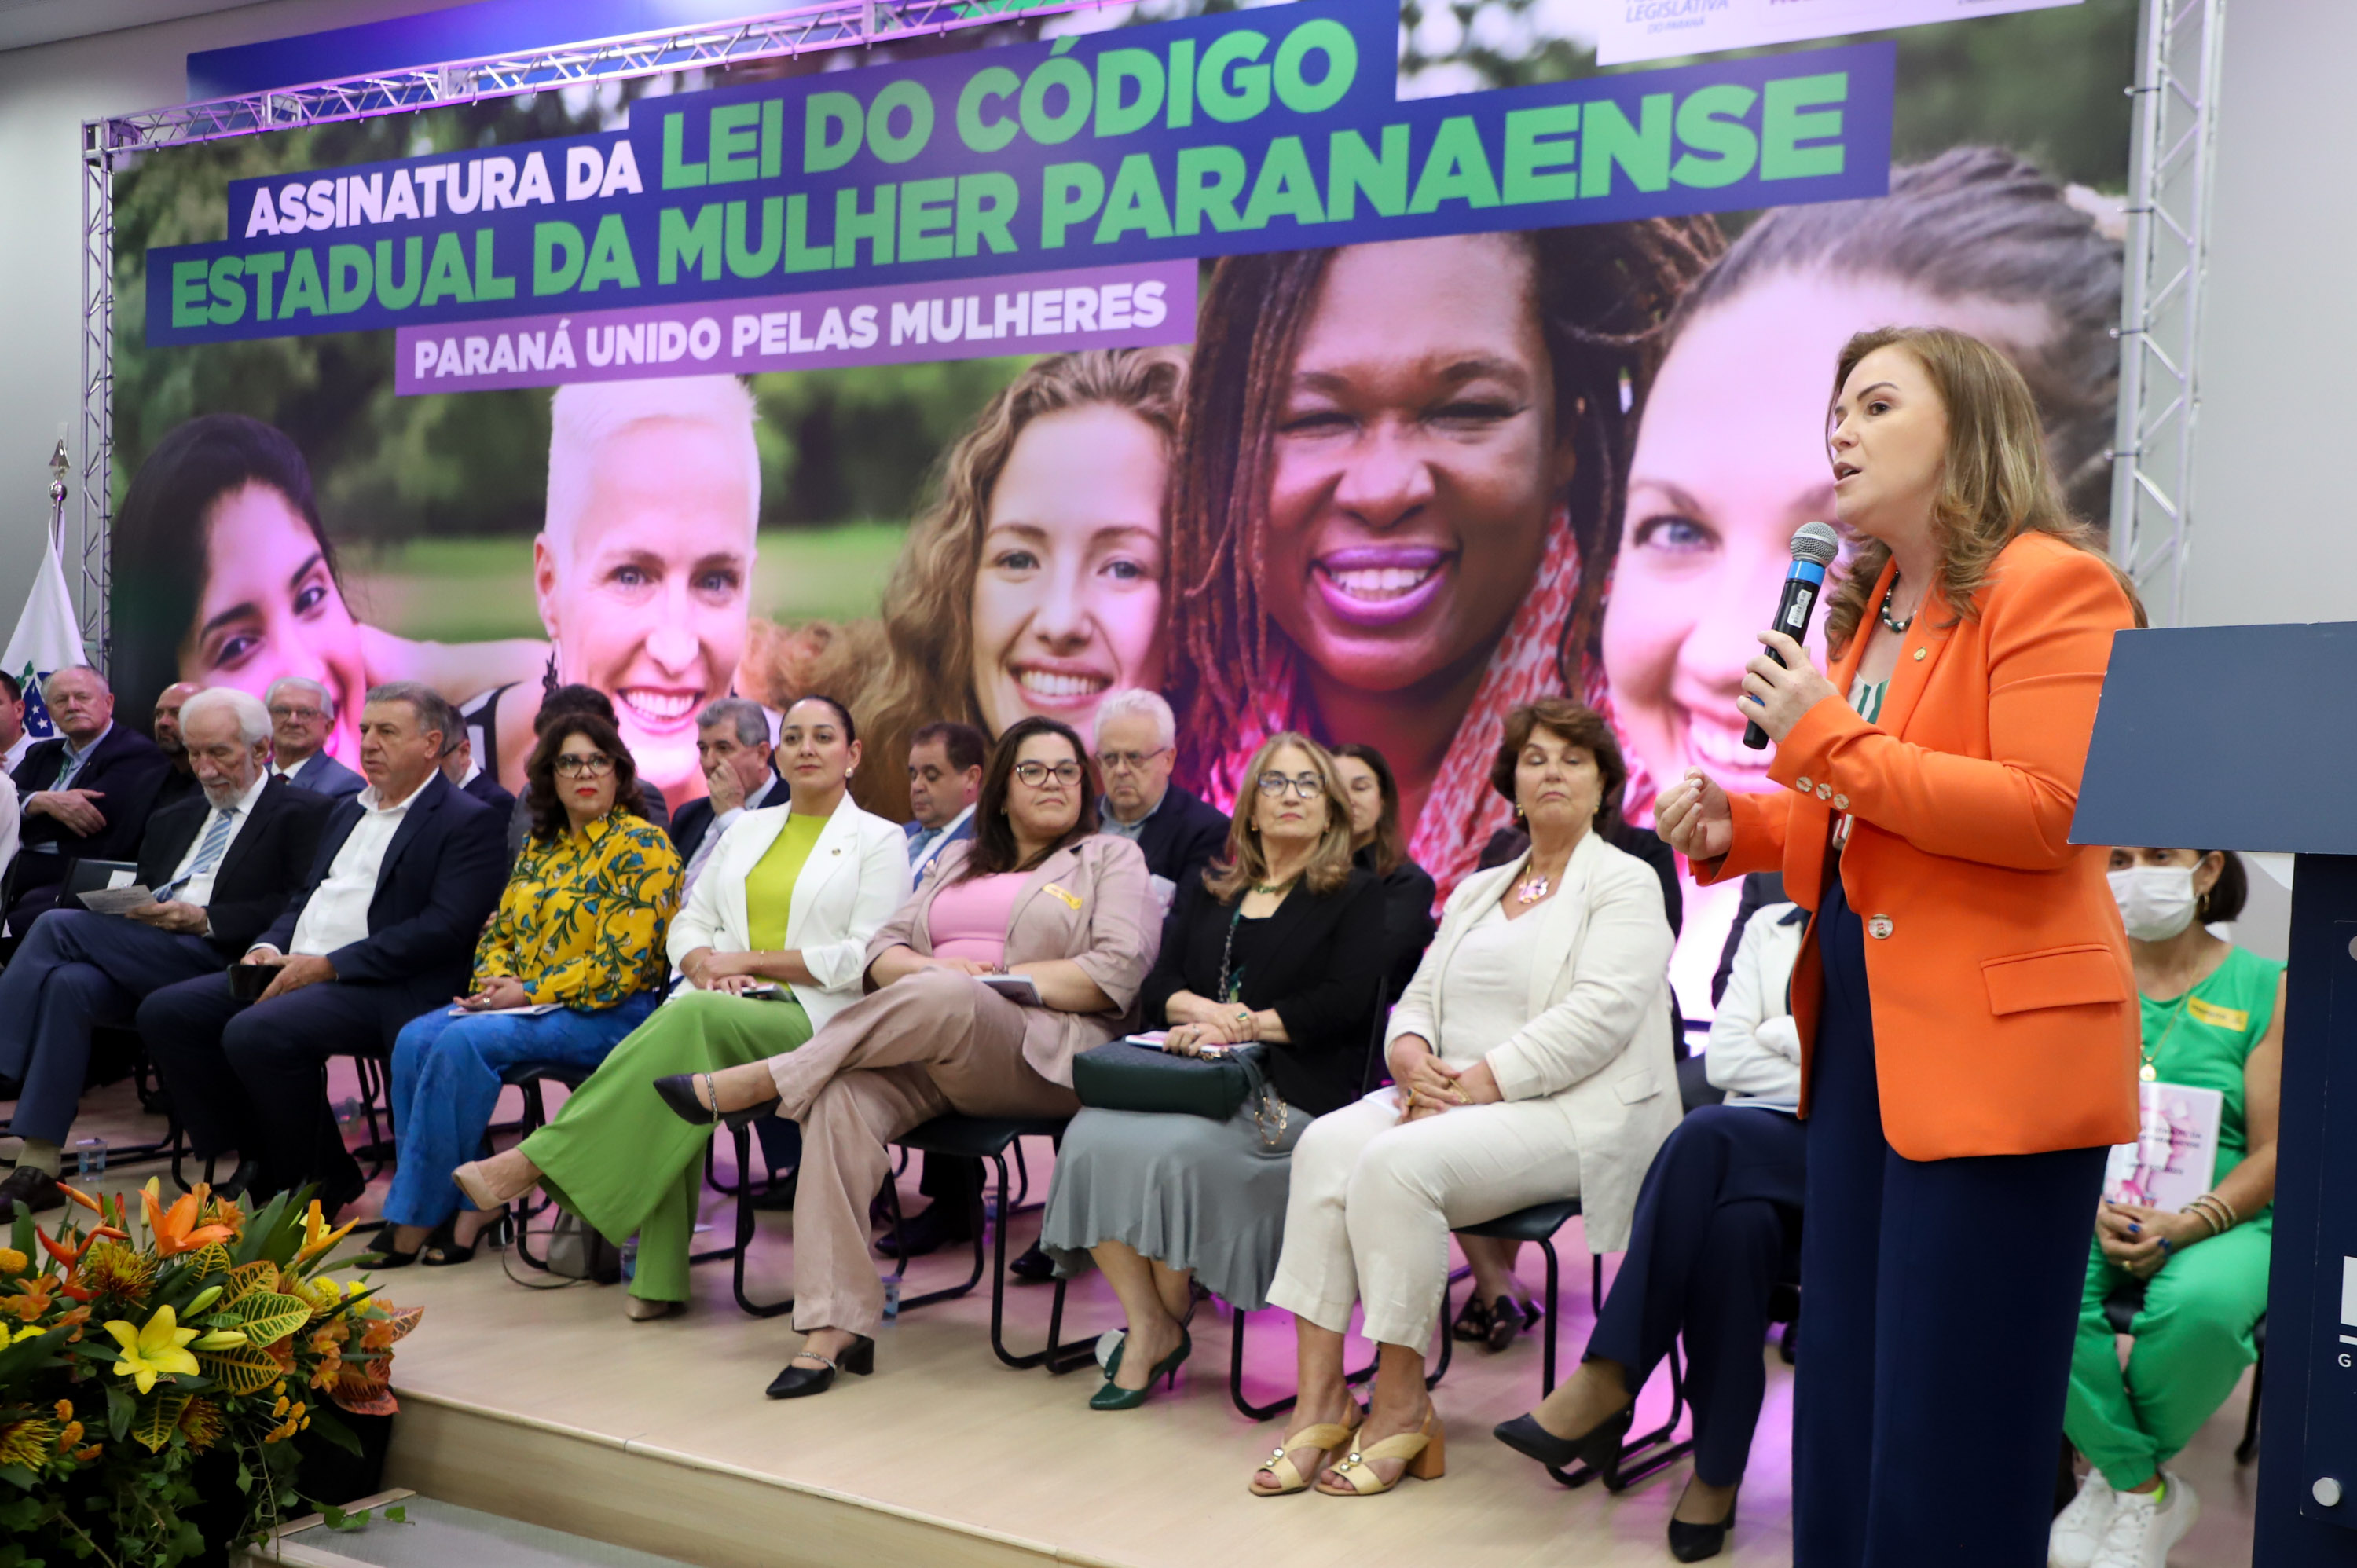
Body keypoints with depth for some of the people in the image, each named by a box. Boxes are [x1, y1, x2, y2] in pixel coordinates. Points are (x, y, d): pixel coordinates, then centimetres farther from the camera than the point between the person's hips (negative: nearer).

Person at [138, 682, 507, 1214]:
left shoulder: (468, 822, -5)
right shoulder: (348, 810, 24)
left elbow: (446, 928, -16)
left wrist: (328, 966, -18)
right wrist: (268, 947, 3)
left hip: (385, 989, -9)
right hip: (293, 968, 9)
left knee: (255, 1033, -30)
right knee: (165, 1011, -5)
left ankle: (324, 1179, -7)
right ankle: (260, 1163, 3)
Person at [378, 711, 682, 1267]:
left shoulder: (642, 846, -6)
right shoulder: (540, 846, 18)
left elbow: (621, 964, -14)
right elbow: (498, 932, 20)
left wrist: (529, 993, -15)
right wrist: (494, 983, -2)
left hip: (608, 1014, -7)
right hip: (521, 1004, 8)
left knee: (463, 1042, -27)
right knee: (415, 1038, -17)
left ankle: (420, 1218, -17)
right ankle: (470, 1202, -15)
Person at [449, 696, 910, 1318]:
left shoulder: (879, 841, 7)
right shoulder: (747, 829, 24)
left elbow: (864, 960, -4)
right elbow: (688, 924, 20)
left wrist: (751, 959, -7)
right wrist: (707, 963, -4)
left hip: (811, 1019, -4)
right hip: (720, 1007, 4)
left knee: (695, 1016, -36)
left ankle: (535, 1161, -33)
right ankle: (660, 1279, -30)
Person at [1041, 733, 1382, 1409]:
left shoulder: (1355, 895, 10)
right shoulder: (1207, 890, 25)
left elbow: (1345, 1002, -5)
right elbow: (1157, 988, 15)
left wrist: (1243, 1025, -10)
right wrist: (1205, 1010, -7)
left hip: (1290, 1089, -4)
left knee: (1176, 1151, -31)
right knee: (1092, 1137, -25)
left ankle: (1171, 1320, -6)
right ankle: (1144, 1324, -15)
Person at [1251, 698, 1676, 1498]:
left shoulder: (1625, 883, 2)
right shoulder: (1476, 891, 24)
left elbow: (1600, 1014, -13)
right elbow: (1418, 996, 19)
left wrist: (1481, 1080, -19)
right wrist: (1412, 1053, -6)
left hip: (1571, 1112, -6)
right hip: (1450, 1097, 7)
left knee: (1398, 1161, -31)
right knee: (1326, 1144, -21)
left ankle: (1402, 1402, -17)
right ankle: (1320, 1398, -21)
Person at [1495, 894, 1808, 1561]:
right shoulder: (1770, 927, 22)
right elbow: (1724, 1057, 9)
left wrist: (1775, 1036, -2)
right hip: (1767, 1137, 3)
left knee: (1710, 1134, -34)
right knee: (1740, 1213, -34)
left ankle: (1607, 1384, -26)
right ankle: (1717, 1471, -28)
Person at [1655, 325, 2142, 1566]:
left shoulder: (2050, 584, -8)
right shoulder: (1867, 607, 17)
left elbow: (2046, 813, -19)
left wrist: (1832, 741, -17)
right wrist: (1740, 830, 6)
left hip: (1992, 1053, -8)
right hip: (1860, 1040, 8)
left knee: (1950, 1434, 1)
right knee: (1845, 1403, 15)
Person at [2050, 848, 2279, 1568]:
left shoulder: (2265, 988, 3)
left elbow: (2274, 1152, -2)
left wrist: (2185, 1226, -17)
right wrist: (2096, 1210, -15)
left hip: (2221, 1219, -1)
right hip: (2092, 1208, 2)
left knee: (2201, 1302, -36)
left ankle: (2116, 1473, -5)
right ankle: (2147, 1489, -8)